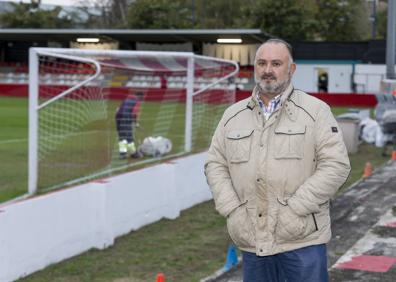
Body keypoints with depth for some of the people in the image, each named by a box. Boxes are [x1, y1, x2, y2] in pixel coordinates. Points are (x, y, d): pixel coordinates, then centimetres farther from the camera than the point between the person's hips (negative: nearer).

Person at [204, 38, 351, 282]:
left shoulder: (315, 111, -2)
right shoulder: (233, 116, 11)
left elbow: (336, 165, -9)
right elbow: (215, 164, 11)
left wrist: (295, 209, -15)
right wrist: (232, 210, -3)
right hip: (251, 241, 4)